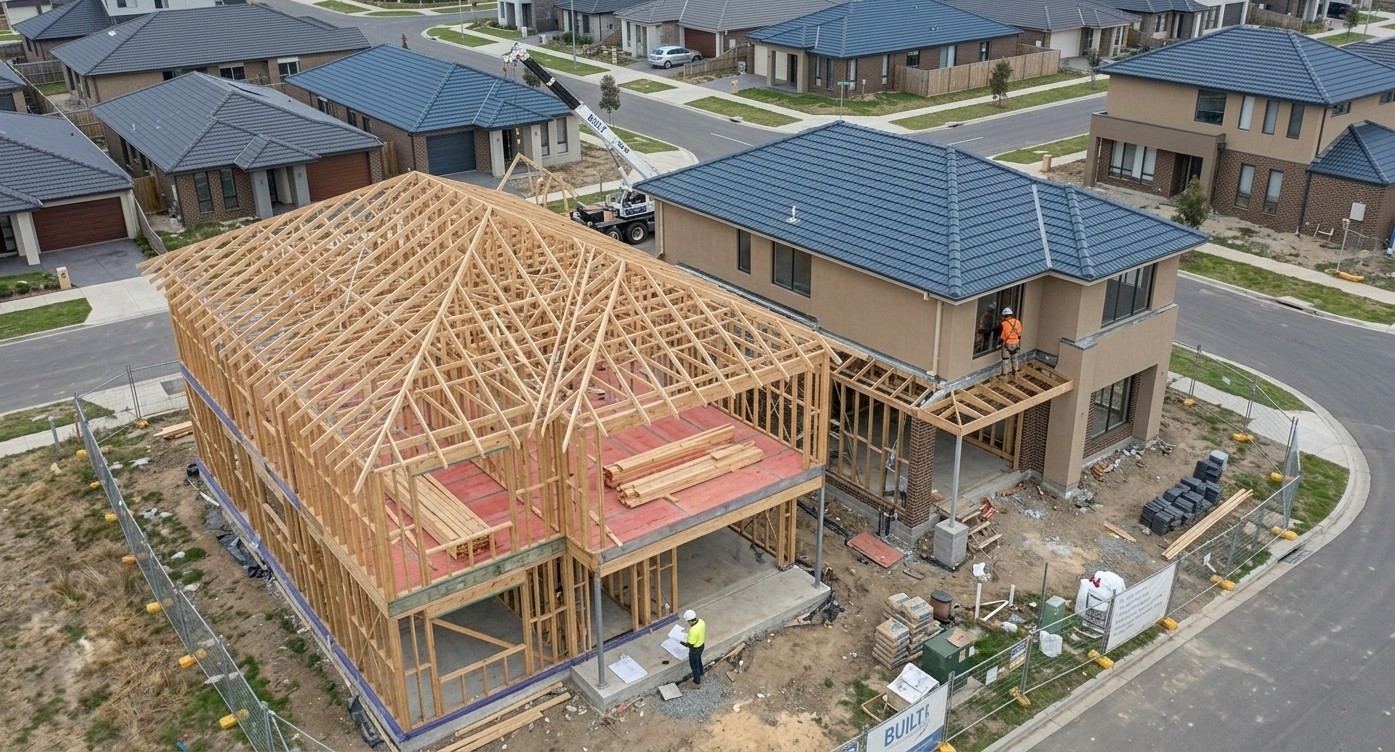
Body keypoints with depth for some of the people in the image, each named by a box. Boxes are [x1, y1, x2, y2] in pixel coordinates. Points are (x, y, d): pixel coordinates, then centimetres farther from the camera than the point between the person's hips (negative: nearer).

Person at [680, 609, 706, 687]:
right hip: (701, 644, 8)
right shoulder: (701, 622, -16)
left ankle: (697, 682, 37)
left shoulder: (693, 631, -40)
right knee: (698, 660, 32)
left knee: (694, 665, 17)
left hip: (695, 649, -8)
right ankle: (700, 675, 55)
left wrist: (683, 643, -13)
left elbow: (690, 645, -29)